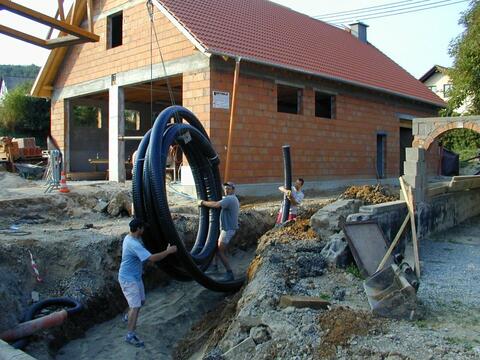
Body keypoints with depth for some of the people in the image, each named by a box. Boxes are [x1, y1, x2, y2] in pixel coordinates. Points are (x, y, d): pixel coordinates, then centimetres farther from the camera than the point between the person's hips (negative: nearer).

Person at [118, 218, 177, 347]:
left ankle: (128, 316, 48)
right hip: (128, 279, -10)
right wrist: (168, 251, -24)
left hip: (136, 277, 10)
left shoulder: (130, 237, 1)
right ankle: (130, 336, 1)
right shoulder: (134, 244, -31)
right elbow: (152, 258, -34)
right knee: (136, 306, -8)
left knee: (141, 301, 23)